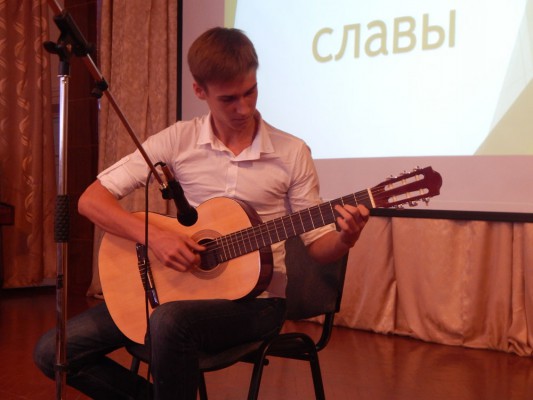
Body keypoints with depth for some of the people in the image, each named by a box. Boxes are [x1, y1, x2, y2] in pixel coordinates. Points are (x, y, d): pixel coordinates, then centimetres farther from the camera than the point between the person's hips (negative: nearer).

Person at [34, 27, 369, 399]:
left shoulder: (292, 153, -4)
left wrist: (343, 239, -22)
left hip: (255, 298, -2)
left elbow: (316, 244, 1)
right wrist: (153, 235, -21)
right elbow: (91, 200, -6)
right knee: (54, 350, -6)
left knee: (170, 322, -36)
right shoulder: (178, 140, -4)